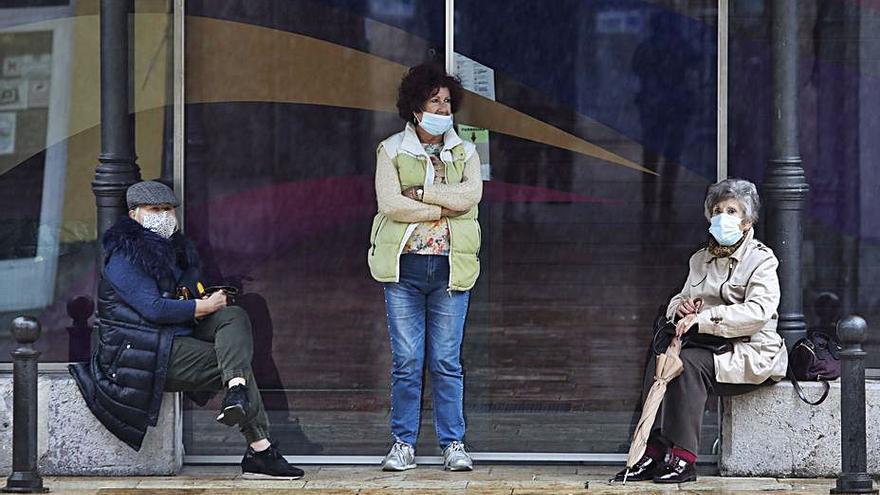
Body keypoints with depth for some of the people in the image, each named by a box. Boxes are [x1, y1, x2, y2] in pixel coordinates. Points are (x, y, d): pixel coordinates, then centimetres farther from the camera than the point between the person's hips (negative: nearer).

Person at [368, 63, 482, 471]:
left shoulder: (464, 152, 13)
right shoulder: (391, 150, 6)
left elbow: (470, 196, -6)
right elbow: (389, 204, -8)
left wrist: (419, 193, -8)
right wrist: (443, 208, -8)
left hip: (450, 268, 1)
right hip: (403, 266, -1)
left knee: (446, 361, 1)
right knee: (406, 361, -2)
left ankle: (453, 444, 7)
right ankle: (403, 444, 5)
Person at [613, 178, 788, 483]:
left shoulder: (761, 260, -4)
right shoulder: (700, 259, 18)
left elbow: (758, 312, -19)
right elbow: (676, 303, 20)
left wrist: (703, 318, -25)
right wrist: (680, 307, -7)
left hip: (751, 354, -6)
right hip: (710, 348, 6)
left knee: (689, 361, -31)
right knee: (660, 357, -22)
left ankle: (683, 458, -31)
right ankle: (654, 452, -27)